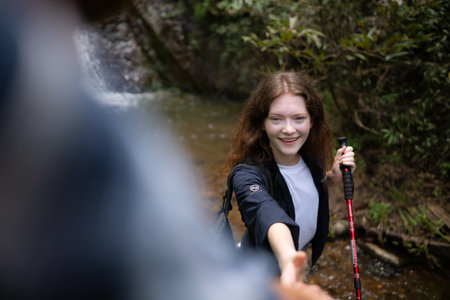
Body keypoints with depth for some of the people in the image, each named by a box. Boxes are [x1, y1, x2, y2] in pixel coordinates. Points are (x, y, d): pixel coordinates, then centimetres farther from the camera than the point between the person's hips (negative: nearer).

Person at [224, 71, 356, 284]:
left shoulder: (310, 157, -14)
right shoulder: (247, 174, -33)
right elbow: (266, 213, -54)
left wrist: (333, 178, -13)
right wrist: (287, 259, -73)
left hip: (299, 251, 6)